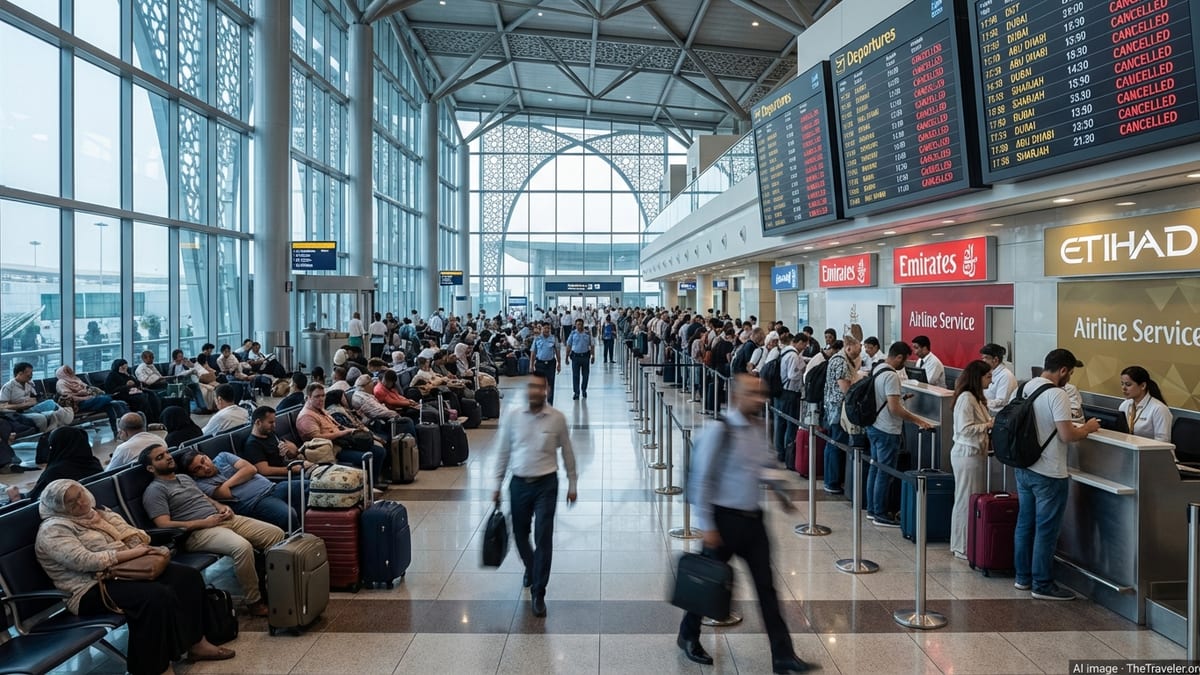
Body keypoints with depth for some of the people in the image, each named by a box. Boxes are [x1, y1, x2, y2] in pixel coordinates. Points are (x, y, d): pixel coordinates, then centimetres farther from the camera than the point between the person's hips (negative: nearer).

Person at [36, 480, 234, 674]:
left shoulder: (100, 513, 16)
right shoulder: (53, 529, -10)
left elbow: (134, 535, 15)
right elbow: (84, 561, -23)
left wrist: (148, 549, -6)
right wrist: (132, 553, -19)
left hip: (125, 570, 9)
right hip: (93, 590, -9)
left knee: (188, 576, -7)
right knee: (157, 596, -32)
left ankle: (196, 642, 0)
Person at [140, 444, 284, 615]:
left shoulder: (185, 477, 24)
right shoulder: (154, 491, -2)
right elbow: (164, 525, -14)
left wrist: (221, 507, 9)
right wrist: (204, 522, -15)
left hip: (222, 519, 9)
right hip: (197, 532, -9)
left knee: (275, 533, -6)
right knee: (242, 546, -37)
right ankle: (254, 602, -22)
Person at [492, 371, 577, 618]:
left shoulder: (557, 418, -5)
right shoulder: (513, 417, -2)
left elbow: (567, 453, 3)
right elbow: (503, 452, 5)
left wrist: (572, 484, 5)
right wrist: (497, 485, 6)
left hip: (546, 484, -2)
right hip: (519, 483, 2)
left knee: (543, 539, -6)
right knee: (520, 534, 16)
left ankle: (538, 593, 6)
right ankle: (531, 569, 47)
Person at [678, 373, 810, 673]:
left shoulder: (759, 427, 4)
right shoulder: (720, 431, -18)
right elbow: (702, 478, -17)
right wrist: (706, 526, -16)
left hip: (753, 518, 6)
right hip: (725, 518, -6)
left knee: (766, 586, 7)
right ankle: (688, 636, 35)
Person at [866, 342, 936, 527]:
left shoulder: (876, 370, 9)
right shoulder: (891, 376, -20)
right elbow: (894, 408, -24)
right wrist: (917, 420, -17)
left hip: (874, 426, 10)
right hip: (887, 430, -10)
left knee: (875, 468, 15)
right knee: (885, 473, -2)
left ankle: (872, 509, 23)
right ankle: (881, 515, 4)